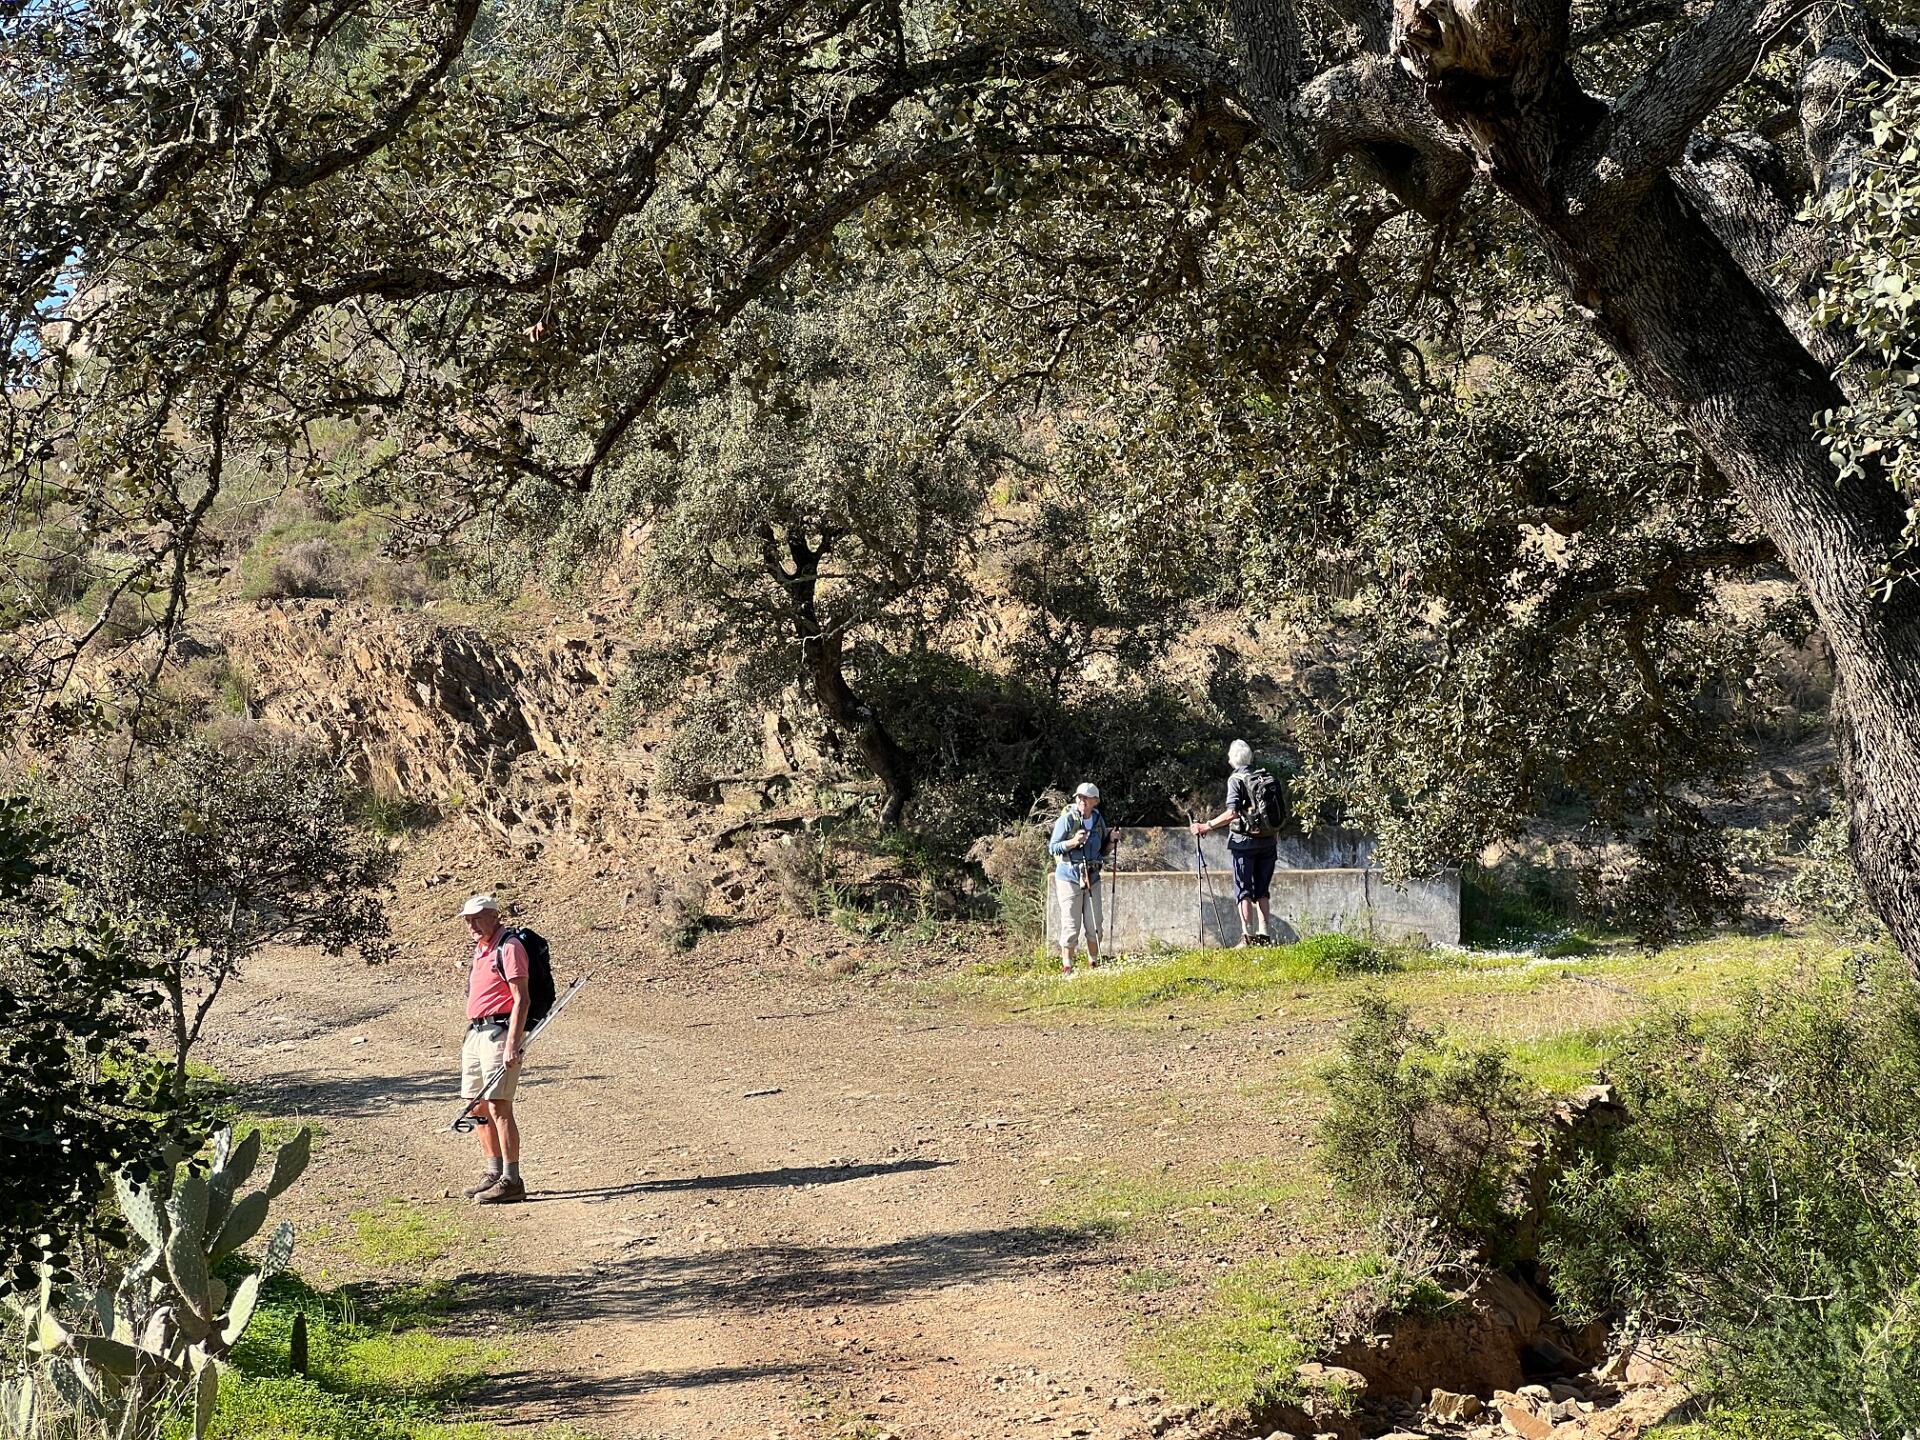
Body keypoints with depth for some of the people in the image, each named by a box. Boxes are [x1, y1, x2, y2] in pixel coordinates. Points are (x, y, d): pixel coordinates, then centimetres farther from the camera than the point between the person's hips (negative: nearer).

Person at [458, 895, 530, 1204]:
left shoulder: (509, 947, -10)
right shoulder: (480, 949, 19)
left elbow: (521, 999, -16)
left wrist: (512, 1044, -23)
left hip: (499, 1031, -10)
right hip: (476, 1033, 10)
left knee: (498, 1107, -12)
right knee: (478, 1108, 11)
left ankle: (511, 1181, -11)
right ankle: (494, 1174, 19)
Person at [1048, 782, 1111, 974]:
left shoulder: (1099, 821, 8)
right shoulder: (1067, 819, -8)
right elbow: (1053, 848, -8)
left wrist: (1111, 841, -3)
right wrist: (1074, 841, -22)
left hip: (1092, 878, 5)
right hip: (1069, 877, -5)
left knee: (1094, 926, 4)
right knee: (1071, 926, -5)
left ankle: (1094, 964, 16)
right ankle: (1067, 968, 2)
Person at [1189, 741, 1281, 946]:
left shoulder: (1236, 779, -9)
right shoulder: (1268, 778, 8)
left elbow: (1232, 813, -20)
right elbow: (1278, 813, 10)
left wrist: (1206, 826, -14)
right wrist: (1276, 840, 19)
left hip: (1244, 842, -5)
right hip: (1268, 843, 5)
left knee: (1243, 890, -1)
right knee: (1262, 890, 12)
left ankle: (1247, 934, -9)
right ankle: (1264, 934, 10)